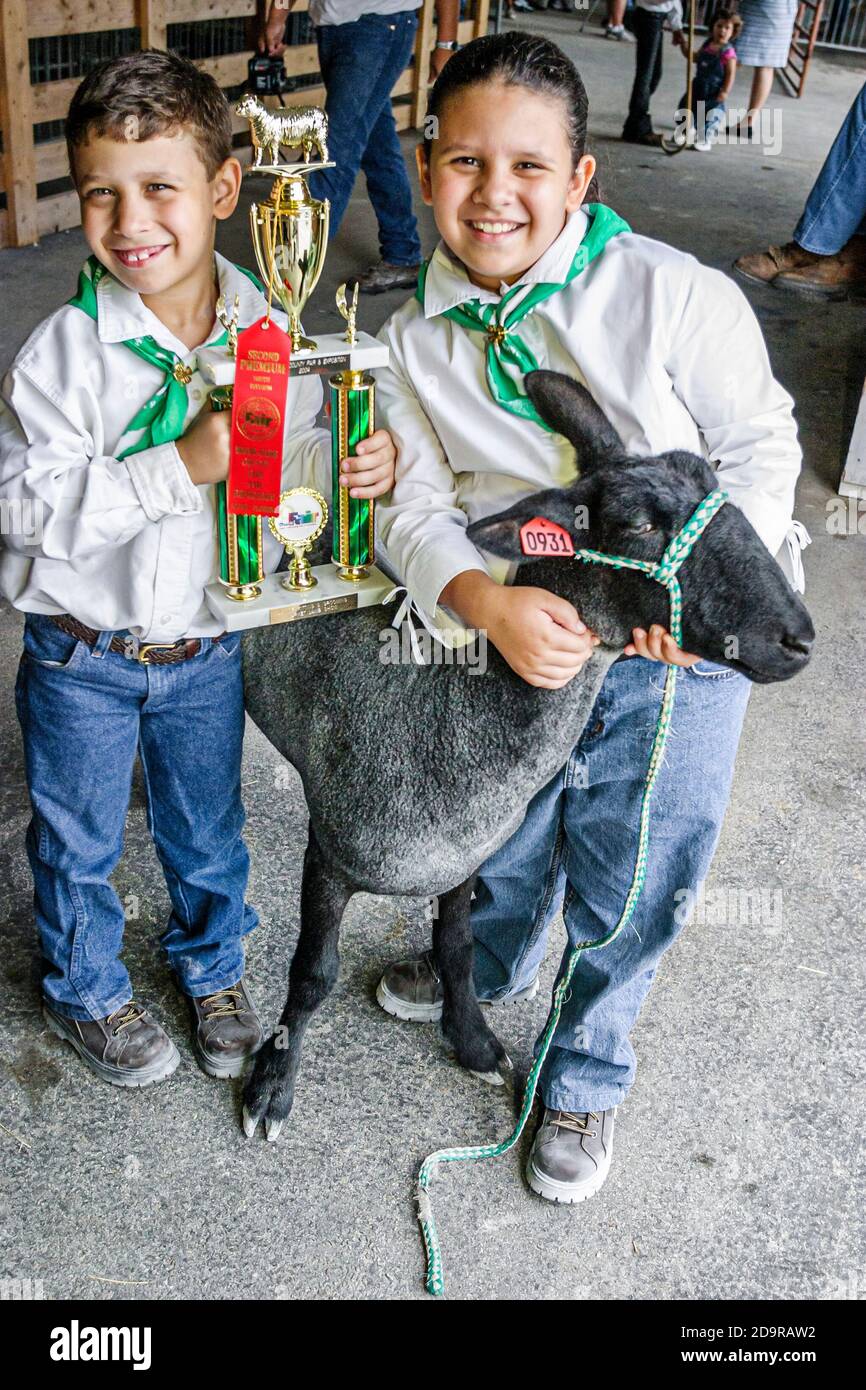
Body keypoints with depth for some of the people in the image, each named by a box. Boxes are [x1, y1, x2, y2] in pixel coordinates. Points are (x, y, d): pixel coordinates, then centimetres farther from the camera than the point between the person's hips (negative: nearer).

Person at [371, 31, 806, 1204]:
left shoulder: (671, 292, -14)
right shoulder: (415, 342, -2)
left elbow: (759, 447, -7)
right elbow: (414, 507, -8)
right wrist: (486, 601, -28)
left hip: (675, 659, -2)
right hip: (517, 645, 3)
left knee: (624, 898, 11)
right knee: (504, 849, 25)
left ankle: (586, 1075, 41)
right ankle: (491, 965, 61)